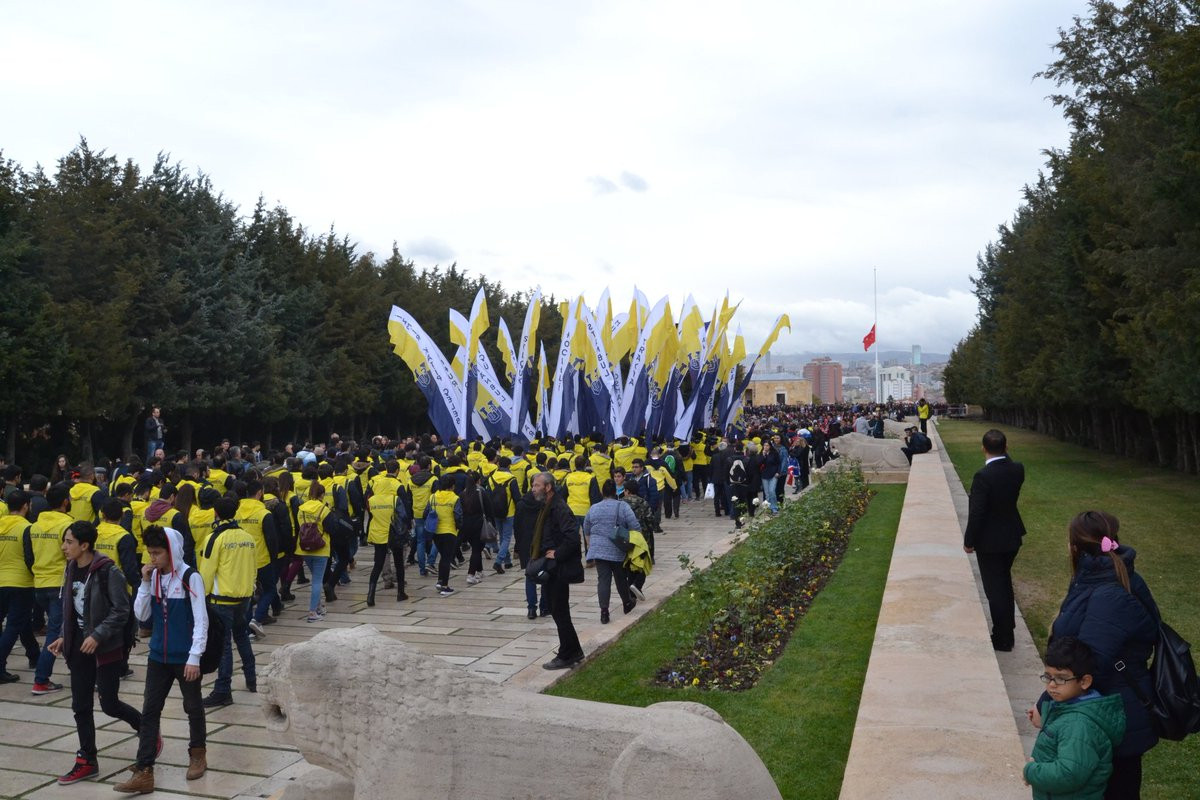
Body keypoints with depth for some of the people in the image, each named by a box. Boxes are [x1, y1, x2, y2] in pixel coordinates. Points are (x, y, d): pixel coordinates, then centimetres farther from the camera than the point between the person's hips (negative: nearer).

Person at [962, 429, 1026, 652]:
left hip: (990, 541, -7)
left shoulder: (983, 477, -26)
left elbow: (976, 513, -23)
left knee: (995, 589, 5)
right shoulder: (1017, 470, -8)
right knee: (1004, 582, 26)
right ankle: (1008, 625, 42)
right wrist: (1004, 455, 5)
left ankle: (1003, 639, 15)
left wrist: (969, 541, -8)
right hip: (1012, 537, 7)